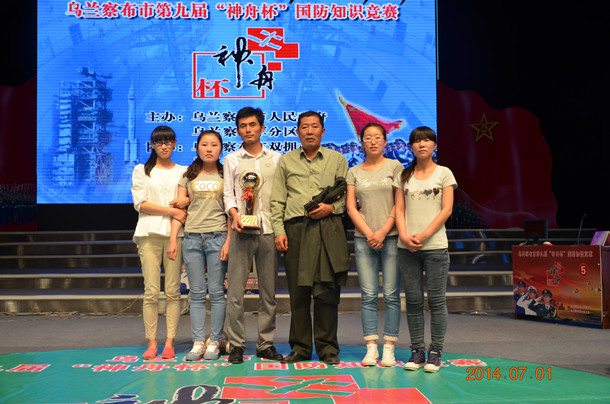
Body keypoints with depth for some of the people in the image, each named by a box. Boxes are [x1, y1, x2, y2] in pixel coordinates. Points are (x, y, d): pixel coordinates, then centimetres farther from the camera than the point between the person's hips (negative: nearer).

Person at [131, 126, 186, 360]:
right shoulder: (141, 171, 12)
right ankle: (151, 342, 2)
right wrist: (171, 210, -7)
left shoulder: (183, 172, 16)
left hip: (175, 234, 1)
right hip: (149, 234, -1)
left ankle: (169, 342, 3)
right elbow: (140, 204, 1)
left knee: (173, 291, -2)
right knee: (151, 291, -5)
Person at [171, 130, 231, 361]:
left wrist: (228, 241, -6)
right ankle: (198, 342, 8)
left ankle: (215, 342, 6)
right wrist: (173, 240, 2)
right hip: (192, 237, 2)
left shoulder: (226, 176, 7)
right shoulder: (188, 177, 13)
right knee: (197, 293, 4)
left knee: (216, 292, -1)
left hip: (217, 236, -2)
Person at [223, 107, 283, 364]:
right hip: (242, 231, -1)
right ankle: (236, 345, 4)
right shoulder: (232, 160, 12)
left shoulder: (276, 158, 13)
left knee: (269, 290, 4)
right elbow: (228, 195, 8)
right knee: (235, 290, -4)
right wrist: (235, 215, -11)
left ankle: (266, 344, 12)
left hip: (269, 230, 1)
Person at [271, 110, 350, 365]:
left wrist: (331, 208, -7)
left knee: (327, 291, -4)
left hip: (328, 230, -1)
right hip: (295, 229, 1)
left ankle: (327, 348, 7)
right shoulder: (286, 161, 16)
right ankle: (300, 347, 12)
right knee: (298, 292, 2)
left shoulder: (337, 160, 15)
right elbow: (277, 201, 12)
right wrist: (279, 230, 1)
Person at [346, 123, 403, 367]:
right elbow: (351, 207, 6)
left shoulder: (395, 167, 6)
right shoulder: (354, 172, 12)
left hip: (391, 236, -2)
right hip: (364, 237, 2)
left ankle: (389, 347, 3)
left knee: (391, 294, -2)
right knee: (368, 295, -1)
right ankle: (371, 347, 3)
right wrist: (368, 233, -7)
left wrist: (383, 232, -10)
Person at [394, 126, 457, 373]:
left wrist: (423, 235, -13)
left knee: (436, 300, -1)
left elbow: (447, 210, -3)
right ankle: (417, 350, 13)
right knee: (413, 300, 5)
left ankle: (435, 352, 7)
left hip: (435, 244, -2)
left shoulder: (444, 173, 5)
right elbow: (399, 209, 8)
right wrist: (404, 235, -10)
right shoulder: (403, 176, 13)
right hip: (406, 246, 3)